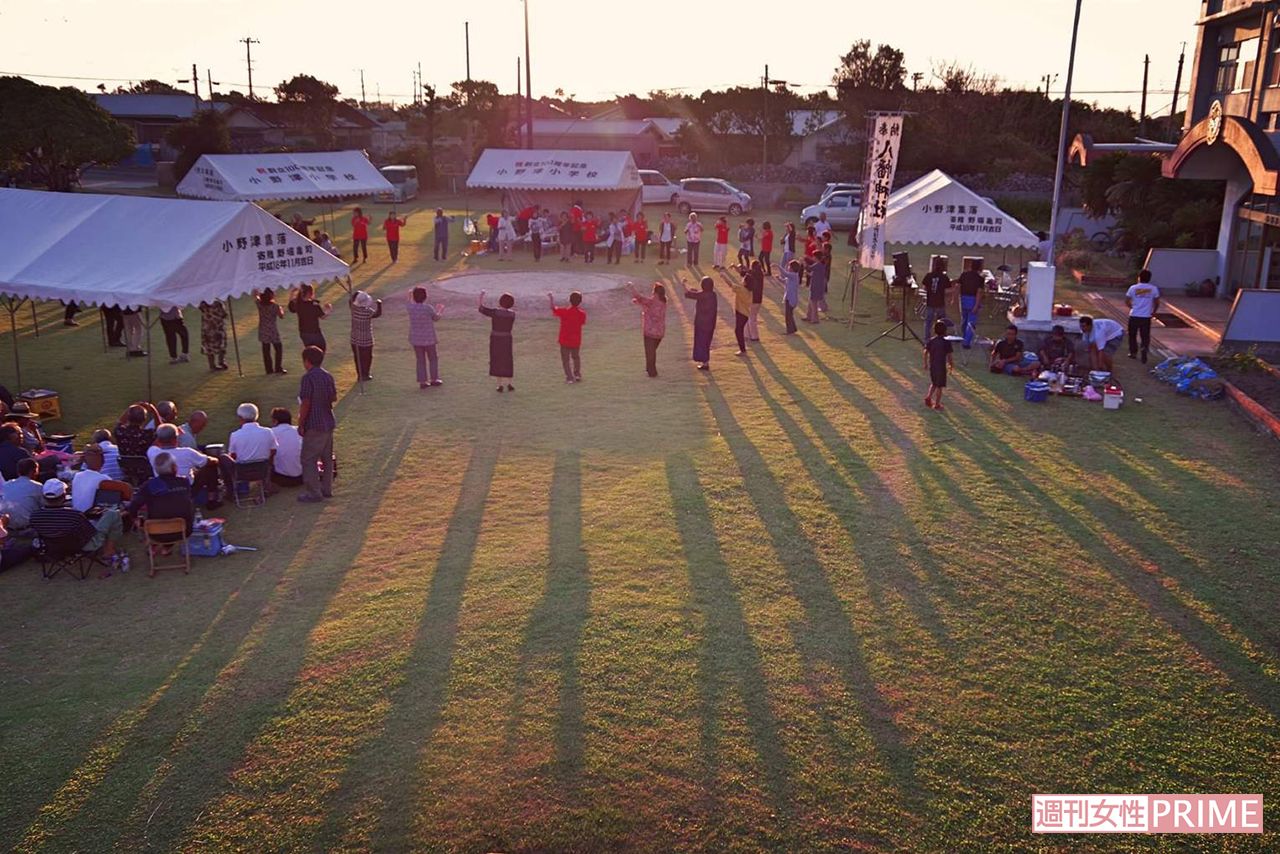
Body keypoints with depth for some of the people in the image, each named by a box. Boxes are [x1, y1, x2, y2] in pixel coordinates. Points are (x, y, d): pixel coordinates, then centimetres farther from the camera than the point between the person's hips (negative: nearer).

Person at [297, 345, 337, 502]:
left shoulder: (308, 378, -17)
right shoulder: (328, 376, 5)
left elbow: (305, 403, -18)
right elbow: (334, 398, 11)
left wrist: (300, 424, -12)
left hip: (314, 425, -8)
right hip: (329, 423, 8)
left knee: (309, 459, 0)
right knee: (327, 457, 15)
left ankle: (314, 493, 1)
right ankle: (327, 489, 23)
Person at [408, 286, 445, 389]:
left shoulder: (411, 307, -9)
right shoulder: (428, 308, -18)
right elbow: (436, 318, -1)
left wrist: (410, 298, 38)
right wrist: (439, 311, 20)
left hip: (415, 339, 3)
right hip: (428, 338, -3)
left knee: (420, 360, 10)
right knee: (433, 359, 15)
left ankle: (422, 381, 9)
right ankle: (434, 379, 18)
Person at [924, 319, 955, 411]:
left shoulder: (930, 341, -3)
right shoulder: (946, 342, -14)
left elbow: (926, 352, -4)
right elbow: (949, 355, -11)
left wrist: (925, 364, 8)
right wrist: (951, 364, 5)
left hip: (932, 366, 4)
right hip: (941, 366, -4)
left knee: (934, 384, 24)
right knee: (939, 386, 7)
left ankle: (928, 396, 7)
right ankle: (937, 404, 12)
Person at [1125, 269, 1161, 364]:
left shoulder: (1133, 288, -4)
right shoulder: (1153, 289, -1)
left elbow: (1127, 301, 2)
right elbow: (1157, 303, 4)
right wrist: (1153, 312, 20)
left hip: (1134, 316, -1)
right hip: (1146, 317, 1)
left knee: (1132, 335, 16)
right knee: (1145, 336, 7)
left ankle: (1133, 352, 23)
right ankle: (1145, 347, -19)